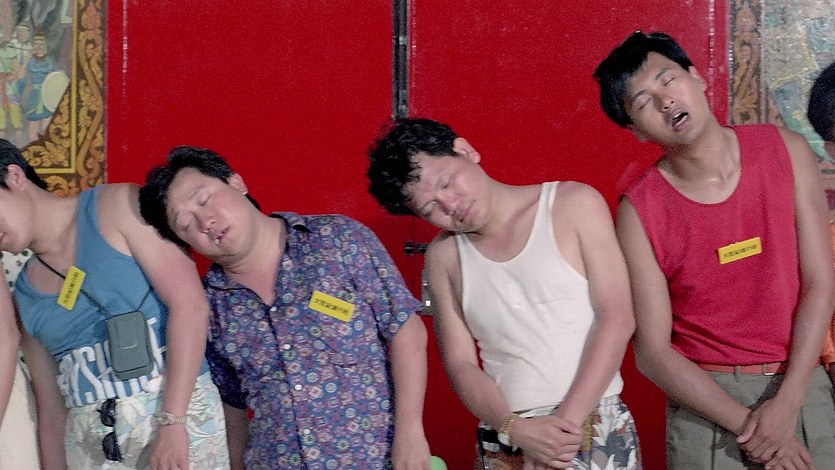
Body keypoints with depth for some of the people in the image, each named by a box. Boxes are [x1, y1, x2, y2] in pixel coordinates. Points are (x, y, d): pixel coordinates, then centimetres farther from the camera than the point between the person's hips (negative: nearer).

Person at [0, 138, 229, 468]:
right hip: (89, 443, 5)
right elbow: (52, 409, 14)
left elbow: (190, 306, -14)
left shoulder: (118, 207, -4)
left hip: (181, 416, -5)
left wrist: (172, 422, -19)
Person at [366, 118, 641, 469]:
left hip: (598, 430, -2)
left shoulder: (574, 205, -2)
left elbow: (617, 319, -8)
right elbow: (461, 364, 3)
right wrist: (516, 429, -14)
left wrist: (568, 420, -15)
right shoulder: (443, 256, 6)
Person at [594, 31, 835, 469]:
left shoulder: (785, 150, -5)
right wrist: (745, 424, -15)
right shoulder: (638, 211, -11)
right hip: (706, 400, -2)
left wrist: (786, 403, -14)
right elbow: (652, 351, -9)